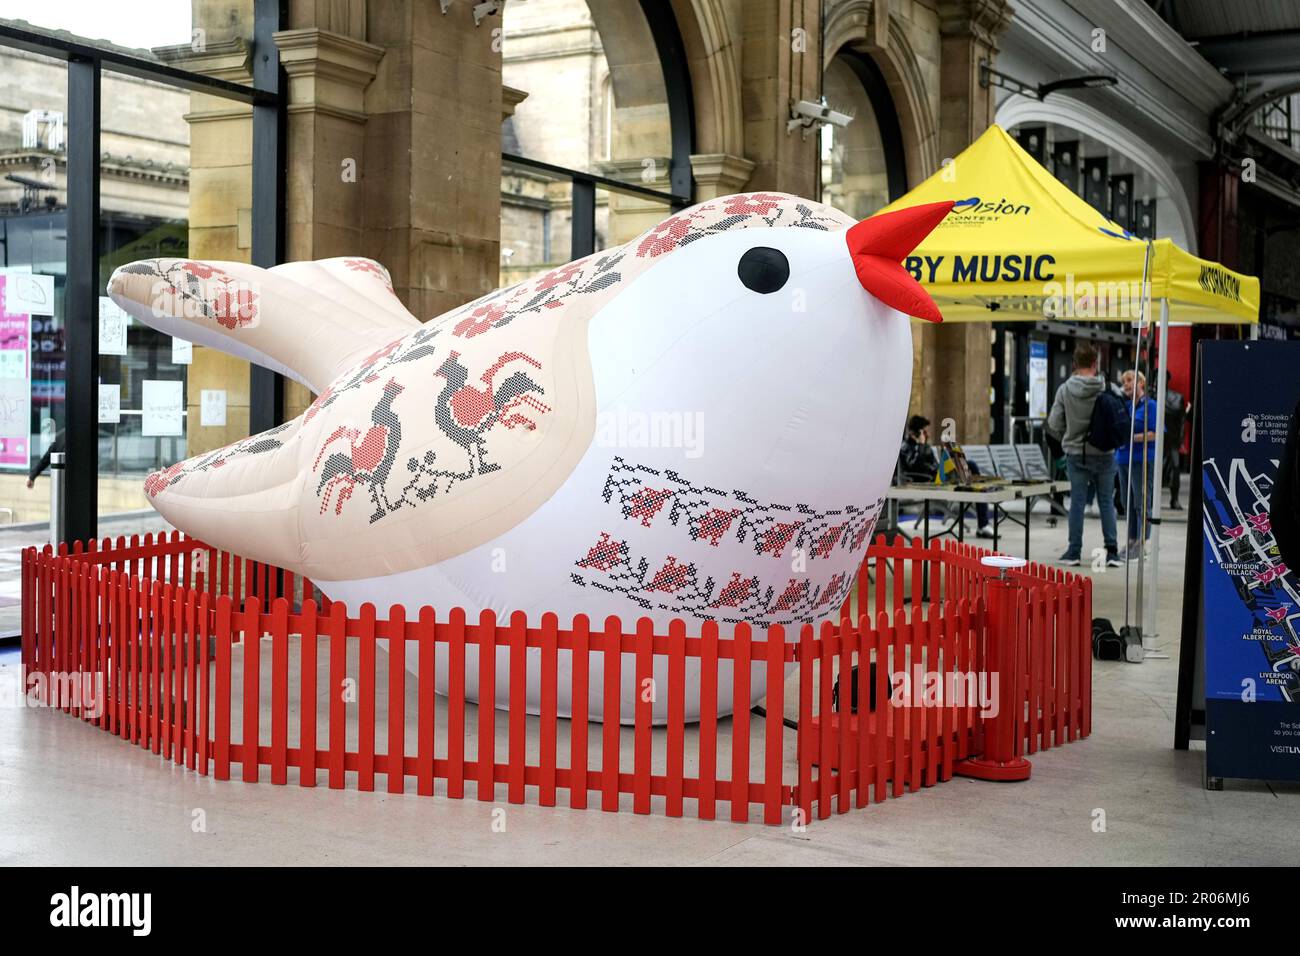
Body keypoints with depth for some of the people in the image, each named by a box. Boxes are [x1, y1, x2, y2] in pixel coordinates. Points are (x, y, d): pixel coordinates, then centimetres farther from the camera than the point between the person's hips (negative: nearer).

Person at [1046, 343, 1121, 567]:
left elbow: (1053, 424, -3)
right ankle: (1112, 551, 6)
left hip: (1076, 454, 0)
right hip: (1104, 453, 0)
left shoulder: (1065, 390, -6)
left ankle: (1074, 551, 8)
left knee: (1077, 502, 6)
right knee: (1106, 501, 7)